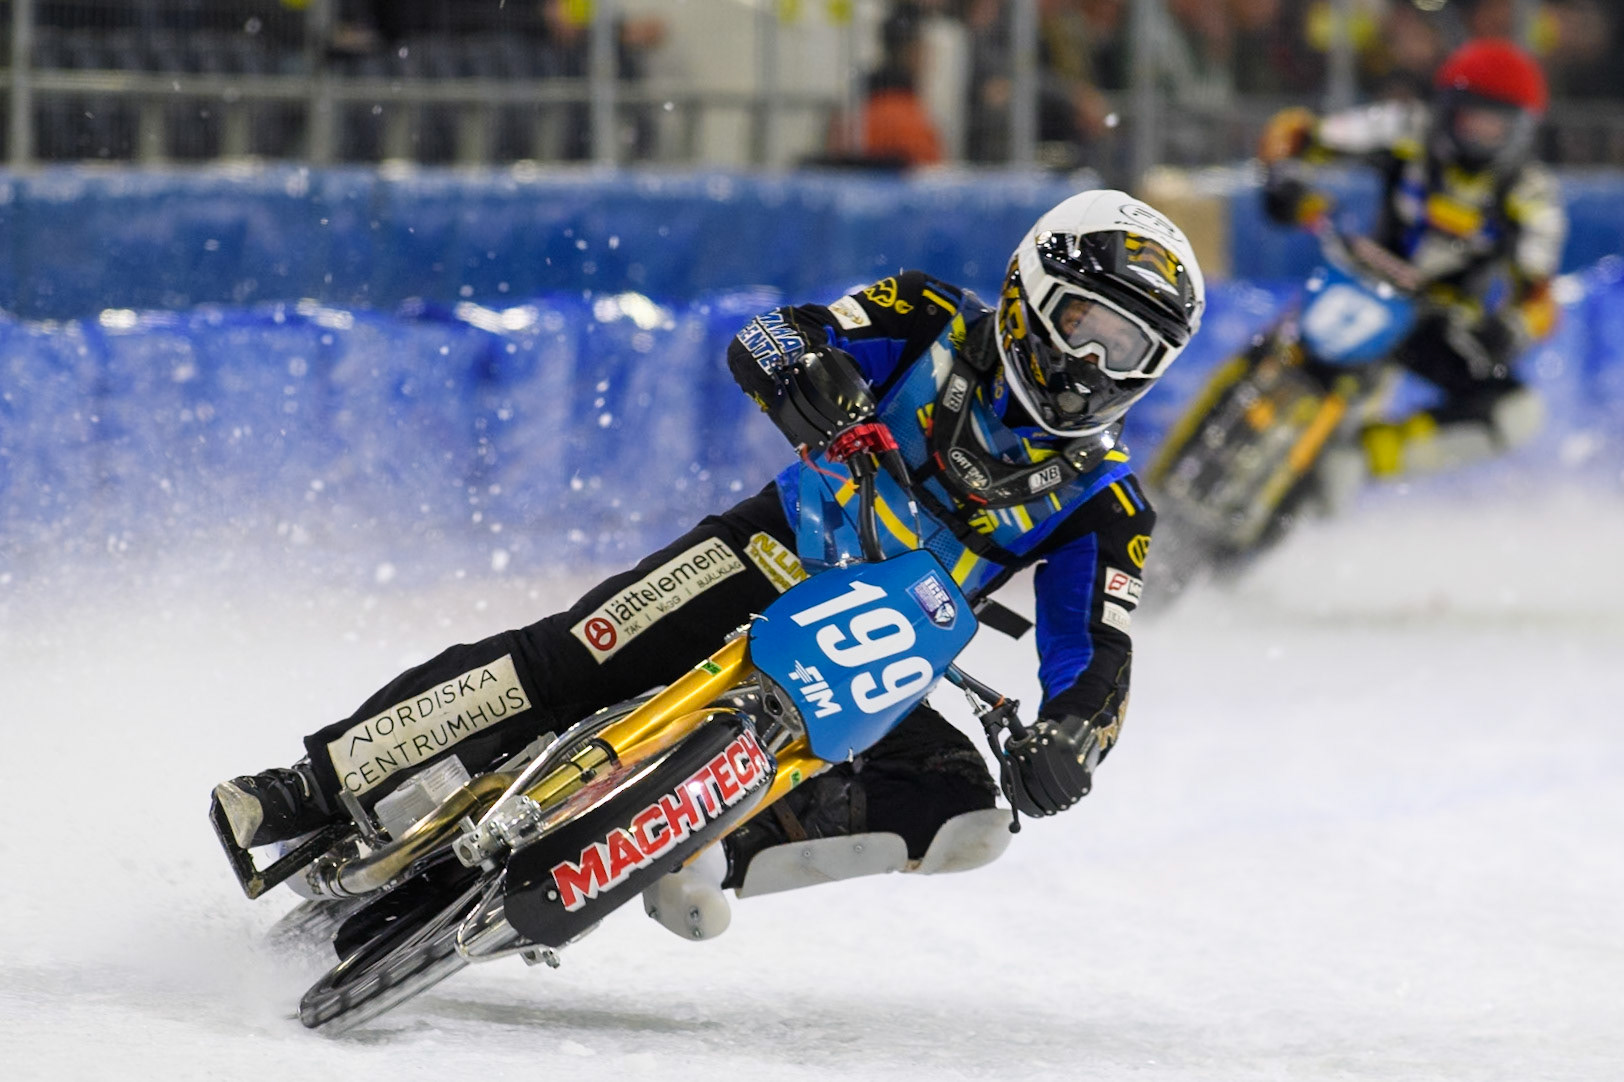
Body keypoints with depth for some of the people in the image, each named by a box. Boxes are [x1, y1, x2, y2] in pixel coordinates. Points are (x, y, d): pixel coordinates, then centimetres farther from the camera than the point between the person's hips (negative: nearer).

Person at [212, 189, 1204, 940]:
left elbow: (1096, 669, -5)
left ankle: (707, 854, -24)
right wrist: (803, 371, -35)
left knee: (965, 813, -23)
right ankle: (323, 784, -27)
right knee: (572, 658, -25)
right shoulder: (936, 326, -2)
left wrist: (1068, 742, -29)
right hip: (771, 560, -2)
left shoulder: (1103, 509, 0)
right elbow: (764, 341, -9)